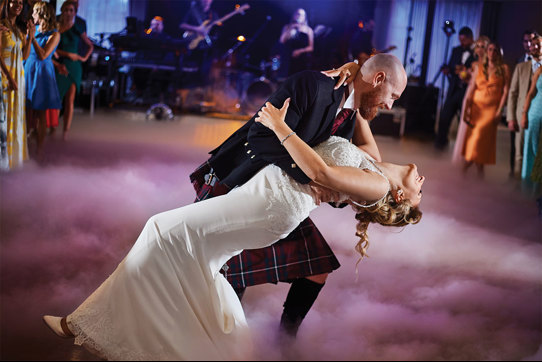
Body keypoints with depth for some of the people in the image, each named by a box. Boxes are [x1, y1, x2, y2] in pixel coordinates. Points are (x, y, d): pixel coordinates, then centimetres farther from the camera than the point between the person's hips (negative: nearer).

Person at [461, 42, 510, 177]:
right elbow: (471, 89, 8)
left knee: (481, 134, -18)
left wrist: (499, 111, -11)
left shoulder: (504, 69, 4)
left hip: (492, 108, -3)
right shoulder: (479, 68, 12)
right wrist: (466, 110, 1)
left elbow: (505, 91, -2)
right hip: (476, 106, 3)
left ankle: (469, 162, -7)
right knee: (472, 135, -1)